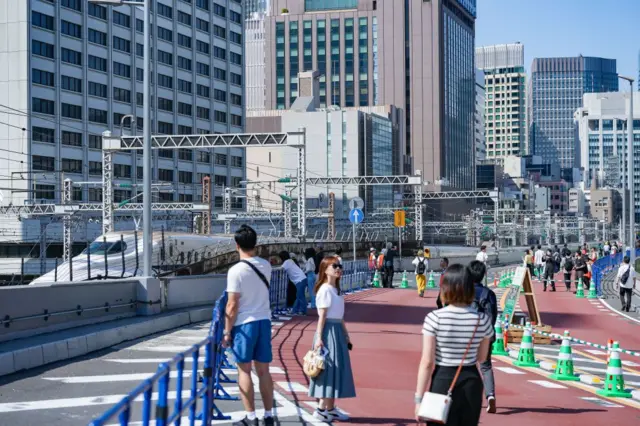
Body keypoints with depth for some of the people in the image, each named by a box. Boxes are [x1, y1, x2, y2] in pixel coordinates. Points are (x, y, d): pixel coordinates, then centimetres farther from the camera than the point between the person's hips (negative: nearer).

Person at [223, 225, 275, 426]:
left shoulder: (236, 270, -14)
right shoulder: (266, 266, 3)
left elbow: (232, 305, -14)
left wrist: (227, 331, -5)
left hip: (244, 324, -5)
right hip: (264, 321, 5)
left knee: (244, 370, 3)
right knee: (263, 370, 11)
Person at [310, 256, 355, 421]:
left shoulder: (335, 289, 15)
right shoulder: (325, 290, -12)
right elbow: (322, 316, -16)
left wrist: (346, 335, 20)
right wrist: (319, 337, -20)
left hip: (338, 331, 9)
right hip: (328, 331, -9)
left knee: (337, 369, 11)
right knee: (328, 369, -6)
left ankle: (330, 408, 17)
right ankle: (321, 409, 0)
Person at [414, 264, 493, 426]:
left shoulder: (434, 318, -12)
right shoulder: (483, 320, -3)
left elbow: (427, 362, -12)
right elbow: (481, 358, 8)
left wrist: (419, 398, -6)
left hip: (442, 381, -3)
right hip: (471, 382, 3)